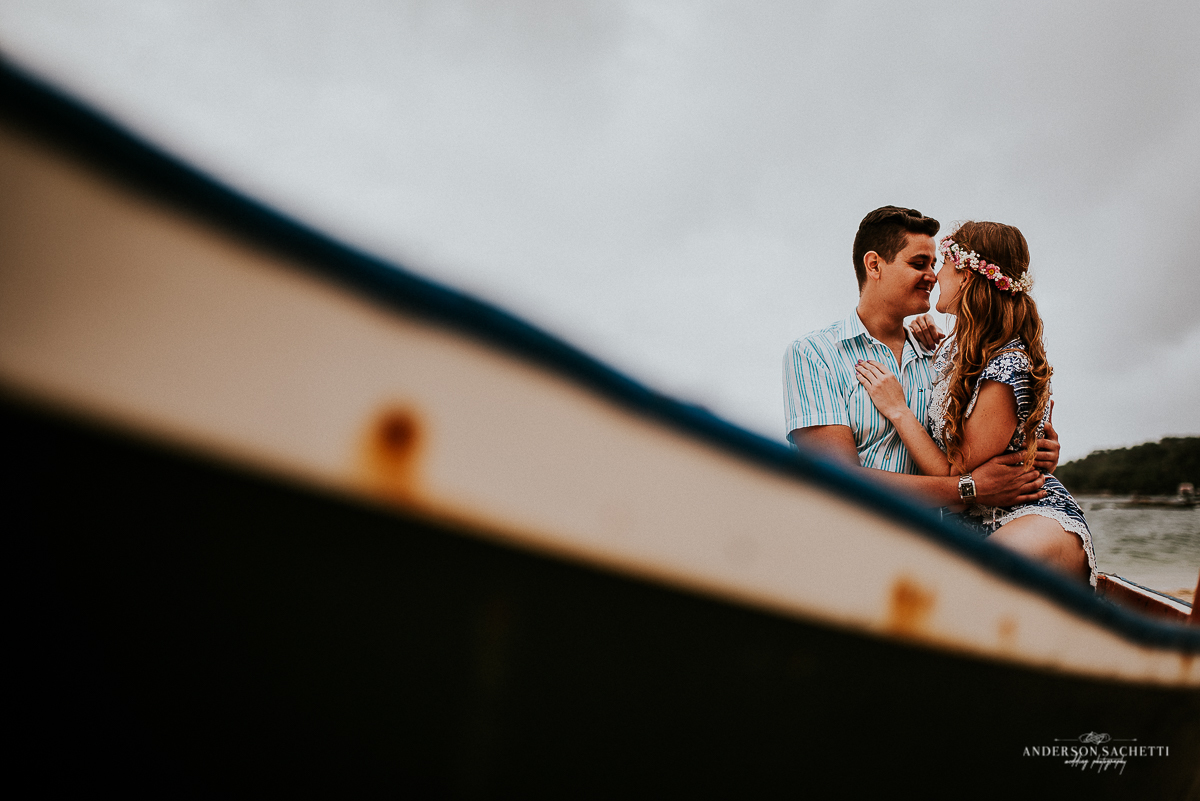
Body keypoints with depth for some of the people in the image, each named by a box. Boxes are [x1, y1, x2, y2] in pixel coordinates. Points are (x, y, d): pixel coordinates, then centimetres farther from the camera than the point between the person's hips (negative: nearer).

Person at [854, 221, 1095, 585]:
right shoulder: (959, 343, 8)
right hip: (971, 524, 7)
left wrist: (898, 410, -12)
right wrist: (934, 352, 14)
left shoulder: (1006, 372, -18)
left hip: (1035, 518, -7)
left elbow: (959, 483, -14)